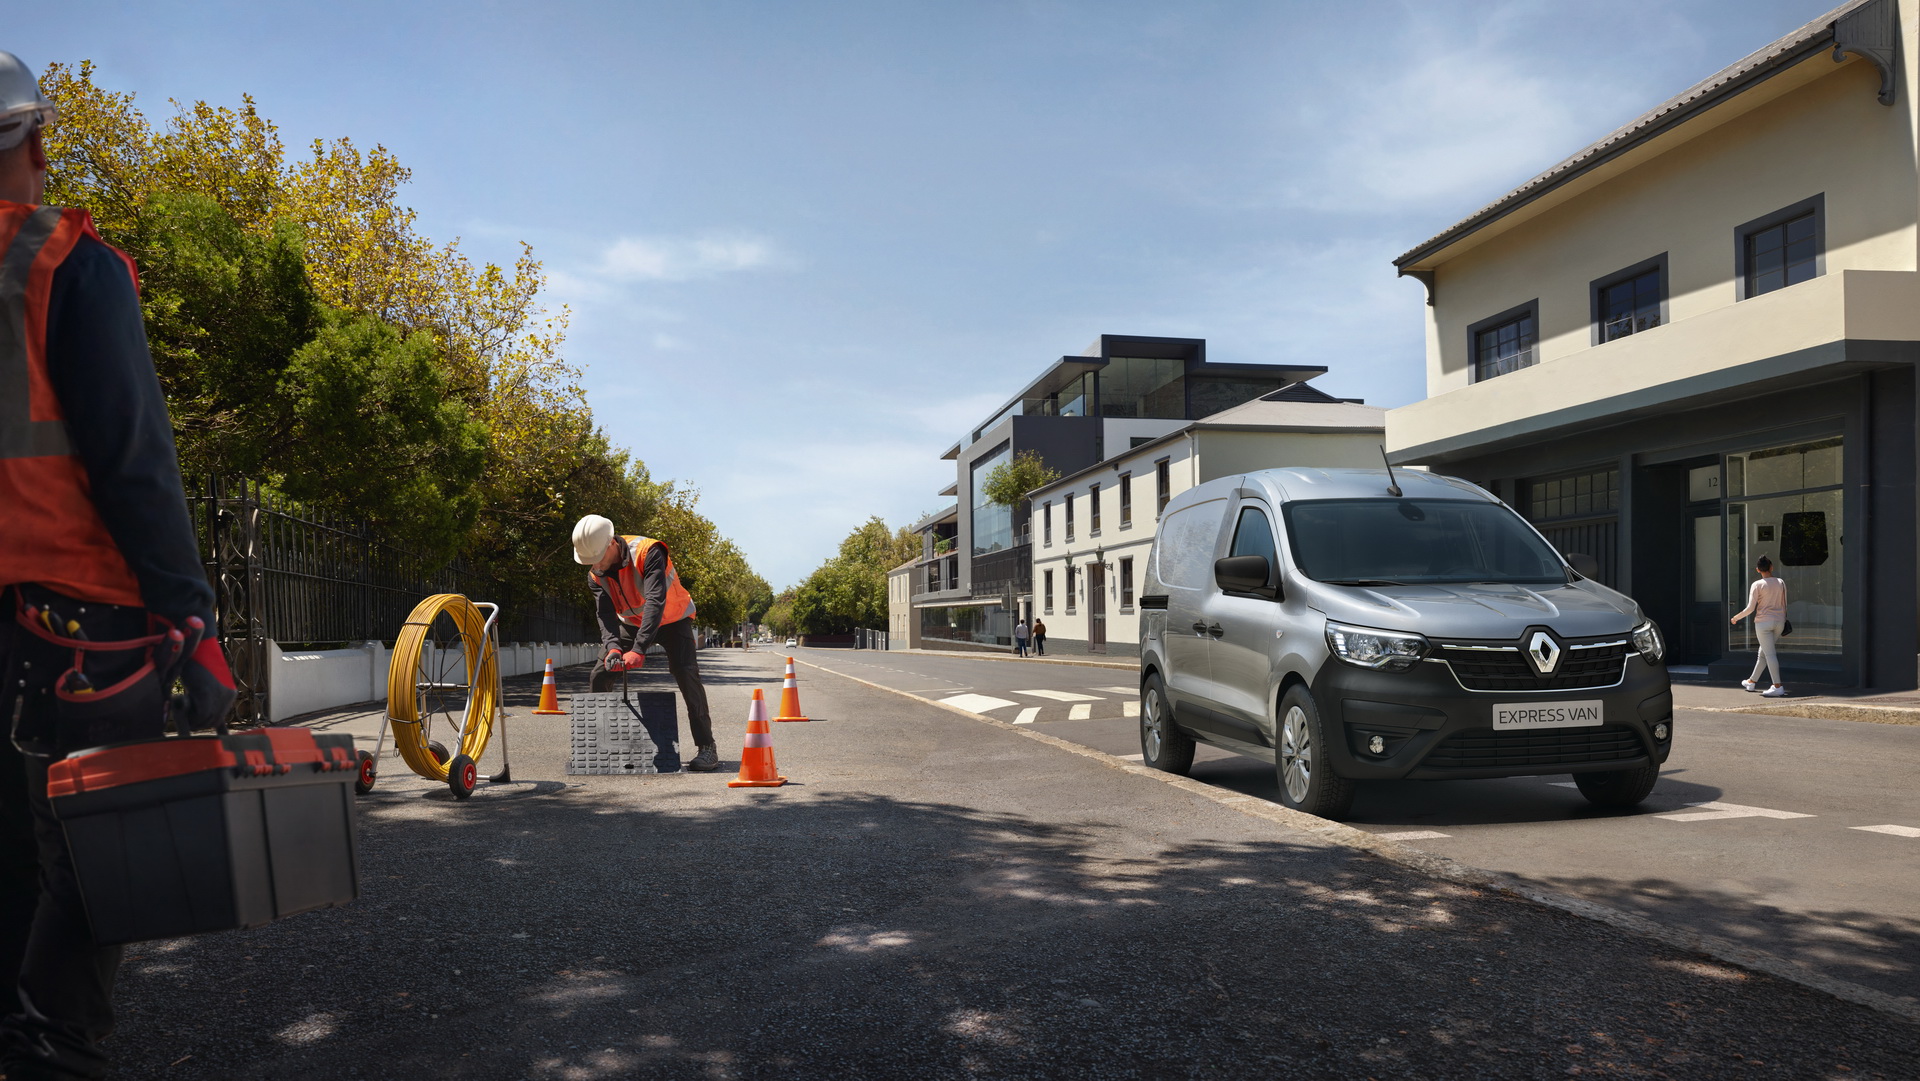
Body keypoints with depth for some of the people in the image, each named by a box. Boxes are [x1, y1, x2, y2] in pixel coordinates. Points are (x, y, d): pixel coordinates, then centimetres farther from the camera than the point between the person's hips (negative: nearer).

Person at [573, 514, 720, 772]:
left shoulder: (648, 553, -32)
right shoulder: (596, 575, -13)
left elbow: (655, 602, -40)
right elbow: (605, 614, -19)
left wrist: (639, 649, -48)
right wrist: (613, 647, -41)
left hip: (672, 619, -5)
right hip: (633, 623, 6)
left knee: (686, 674, -23)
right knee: (600, 675, -3)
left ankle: (706, 746, -15)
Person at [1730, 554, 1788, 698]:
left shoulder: (1757, 585, -9)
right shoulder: (1780, 583, 6)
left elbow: (1750, 608, -11)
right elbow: (1784, 605, 13)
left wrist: (1737, 617, 3)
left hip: (1763, 622, -6)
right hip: (1779, 621, 6)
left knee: (1770, 654, -6)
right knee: (1763, 653, 16)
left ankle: (1777, 687, -10)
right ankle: (1752, 681, 27)